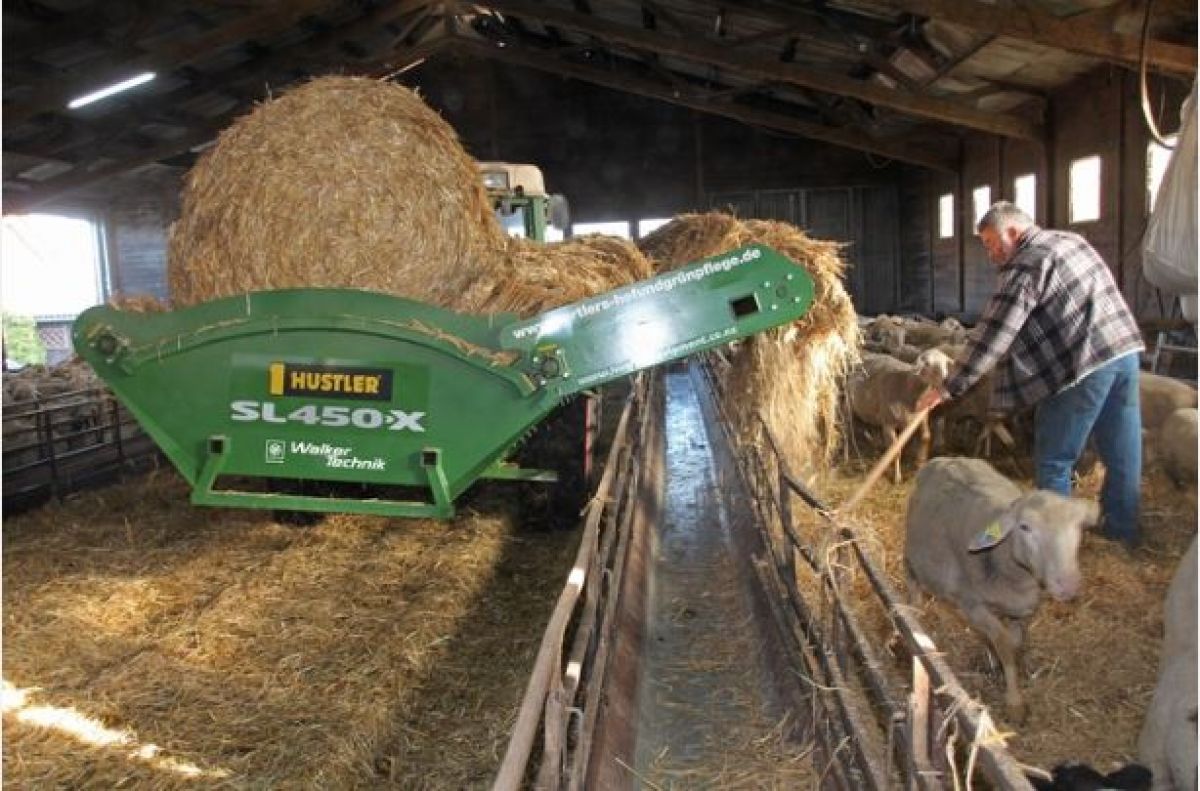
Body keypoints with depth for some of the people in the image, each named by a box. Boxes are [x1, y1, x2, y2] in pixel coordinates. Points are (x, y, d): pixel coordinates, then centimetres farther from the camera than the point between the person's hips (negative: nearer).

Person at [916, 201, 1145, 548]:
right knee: (1122, 455, 17)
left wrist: (949, 387, -15)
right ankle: (1123, 531, 29)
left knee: (1053, 461, 4)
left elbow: (993, 335, -16)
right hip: (1125, 352, 9)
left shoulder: (1026, 265, -10)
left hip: (1084, 366, -9)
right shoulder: (1071, 239, 17)